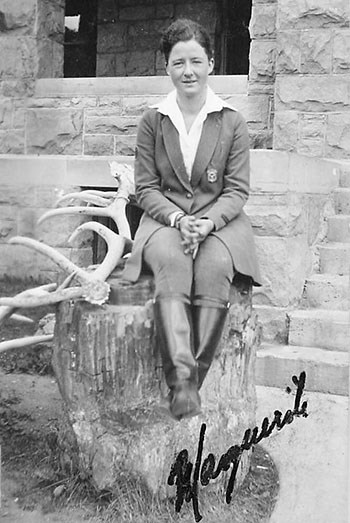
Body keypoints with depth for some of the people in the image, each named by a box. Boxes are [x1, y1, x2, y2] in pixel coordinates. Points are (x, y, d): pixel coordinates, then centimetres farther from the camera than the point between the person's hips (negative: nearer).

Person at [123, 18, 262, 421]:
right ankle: (182, 377, -41)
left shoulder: (232, 122, 6)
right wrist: (177, 219, -14)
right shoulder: (152, 121, 8)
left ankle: (185, 382, -30)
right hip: (164, 219, 0)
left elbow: (237, 190, 3)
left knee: (214, 267, -33)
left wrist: (207, 222, -17)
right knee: (171, 264, -34)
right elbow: (146, 187, 5)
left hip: (219, 221, 0)